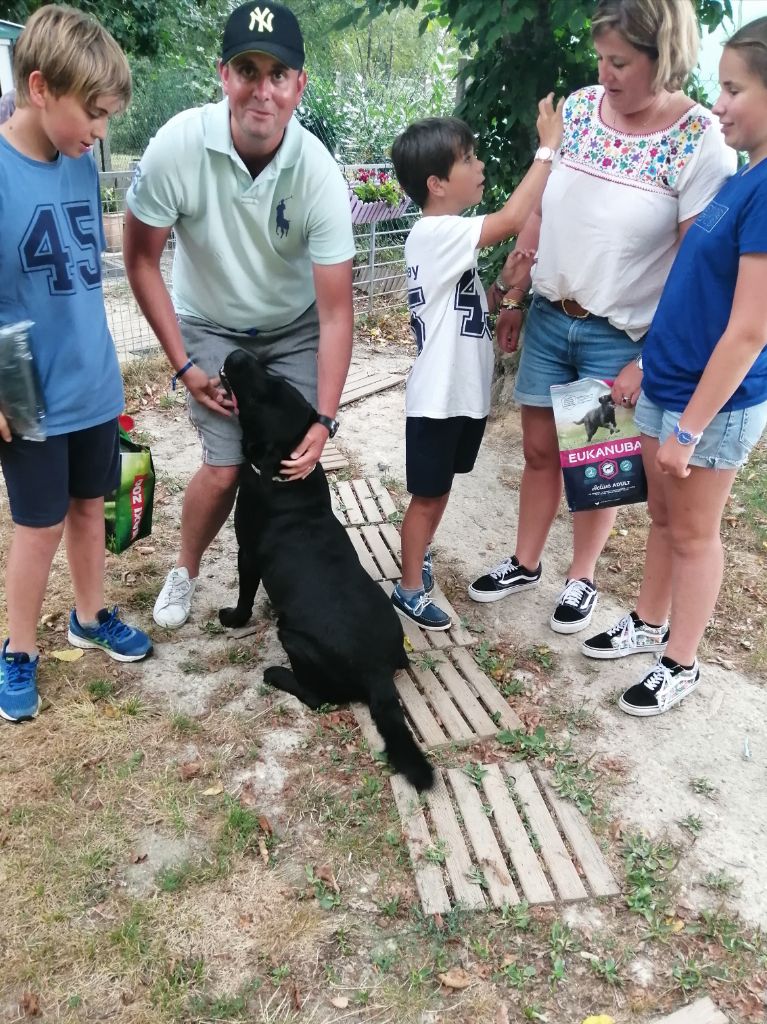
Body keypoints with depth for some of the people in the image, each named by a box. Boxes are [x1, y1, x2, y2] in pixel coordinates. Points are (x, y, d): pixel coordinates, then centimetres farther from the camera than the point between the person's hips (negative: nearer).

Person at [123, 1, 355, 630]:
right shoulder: (178, 146, -26)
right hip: (210, 326, -1)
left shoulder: (320, 175, -26)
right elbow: (141, 258, -13)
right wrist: (183, 366, -13)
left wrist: (325, 421, -30)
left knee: (298, 463, -8)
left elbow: (336, 312, -23)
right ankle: (185, 571, 20)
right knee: (226, 469, -10)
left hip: (295, 329, 1)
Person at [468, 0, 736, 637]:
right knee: (540, 450, 14)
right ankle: (525, 563, 33)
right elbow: (540, 212, 8)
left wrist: (650, 360, -15)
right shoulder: (579, 108, 0)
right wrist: (513, 298, 11)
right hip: (549, 316, 4)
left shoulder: (702, 142, -14)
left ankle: (582, 578, 31)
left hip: (619, 337, -4)